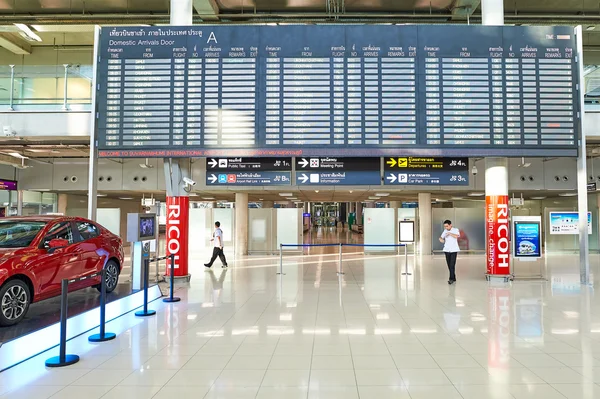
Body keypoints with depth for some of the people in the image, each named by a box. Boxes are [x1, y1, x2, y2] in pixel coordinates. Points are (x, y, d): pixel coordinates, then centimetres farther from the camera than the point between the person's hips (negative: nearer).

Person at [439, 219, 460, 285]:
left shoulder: (455, 230, -2)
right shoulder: (445, 231, 10)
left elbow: (457, 236, -20)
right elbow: (441, 238, 15)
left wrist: (450, 233, -22)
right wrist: (441, 239, -6)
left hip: (454, 250, -4)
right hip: (447, 250, 4)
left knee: (452, 265, -12)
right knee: (449, 265, 4)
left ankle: (451, 279, -10)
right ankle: (454, 279, 15)